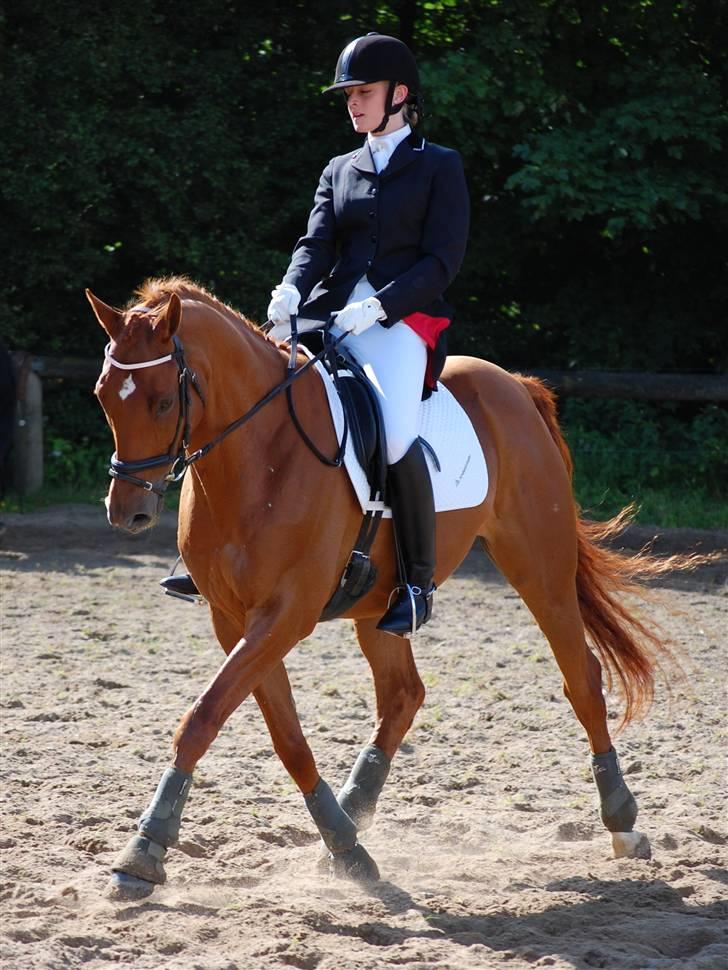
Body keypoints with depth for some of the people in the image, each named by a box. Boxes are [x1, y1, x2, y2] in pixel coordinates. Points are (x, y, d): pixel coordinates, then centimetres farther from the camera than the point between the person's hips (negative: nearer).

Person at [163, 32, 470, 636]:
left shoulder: (440, 167, 5)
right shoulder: (340, 171, 20)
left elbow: (443, 260, -4)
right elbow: (318, 242, 6)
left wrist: (378, 306, -18)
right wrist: (291, 290, -17)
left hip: (406, 319, -6)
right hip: (331, 318, 6)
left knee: (395, 433, -32)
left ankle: (419, 581, -18)